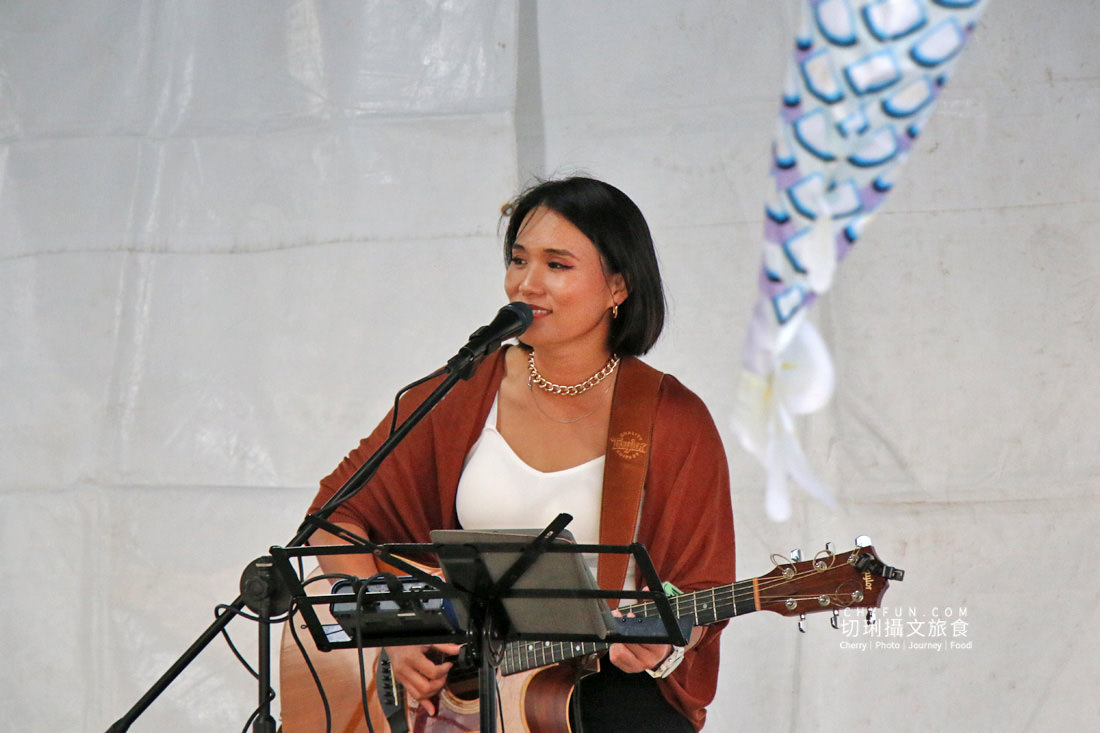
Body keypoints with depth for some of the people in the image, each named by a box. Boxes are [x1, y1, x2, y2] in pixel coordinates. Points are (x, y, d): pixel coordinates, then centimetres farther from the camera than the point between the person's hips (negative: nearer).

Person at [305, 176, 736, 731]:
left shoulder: (673, 420, -1)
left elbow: (699, 590, 3)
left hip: (614, 688, 1)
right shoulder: (463, 394, 5)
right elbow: (338, 514, 9)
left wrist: (660, 648, -19)